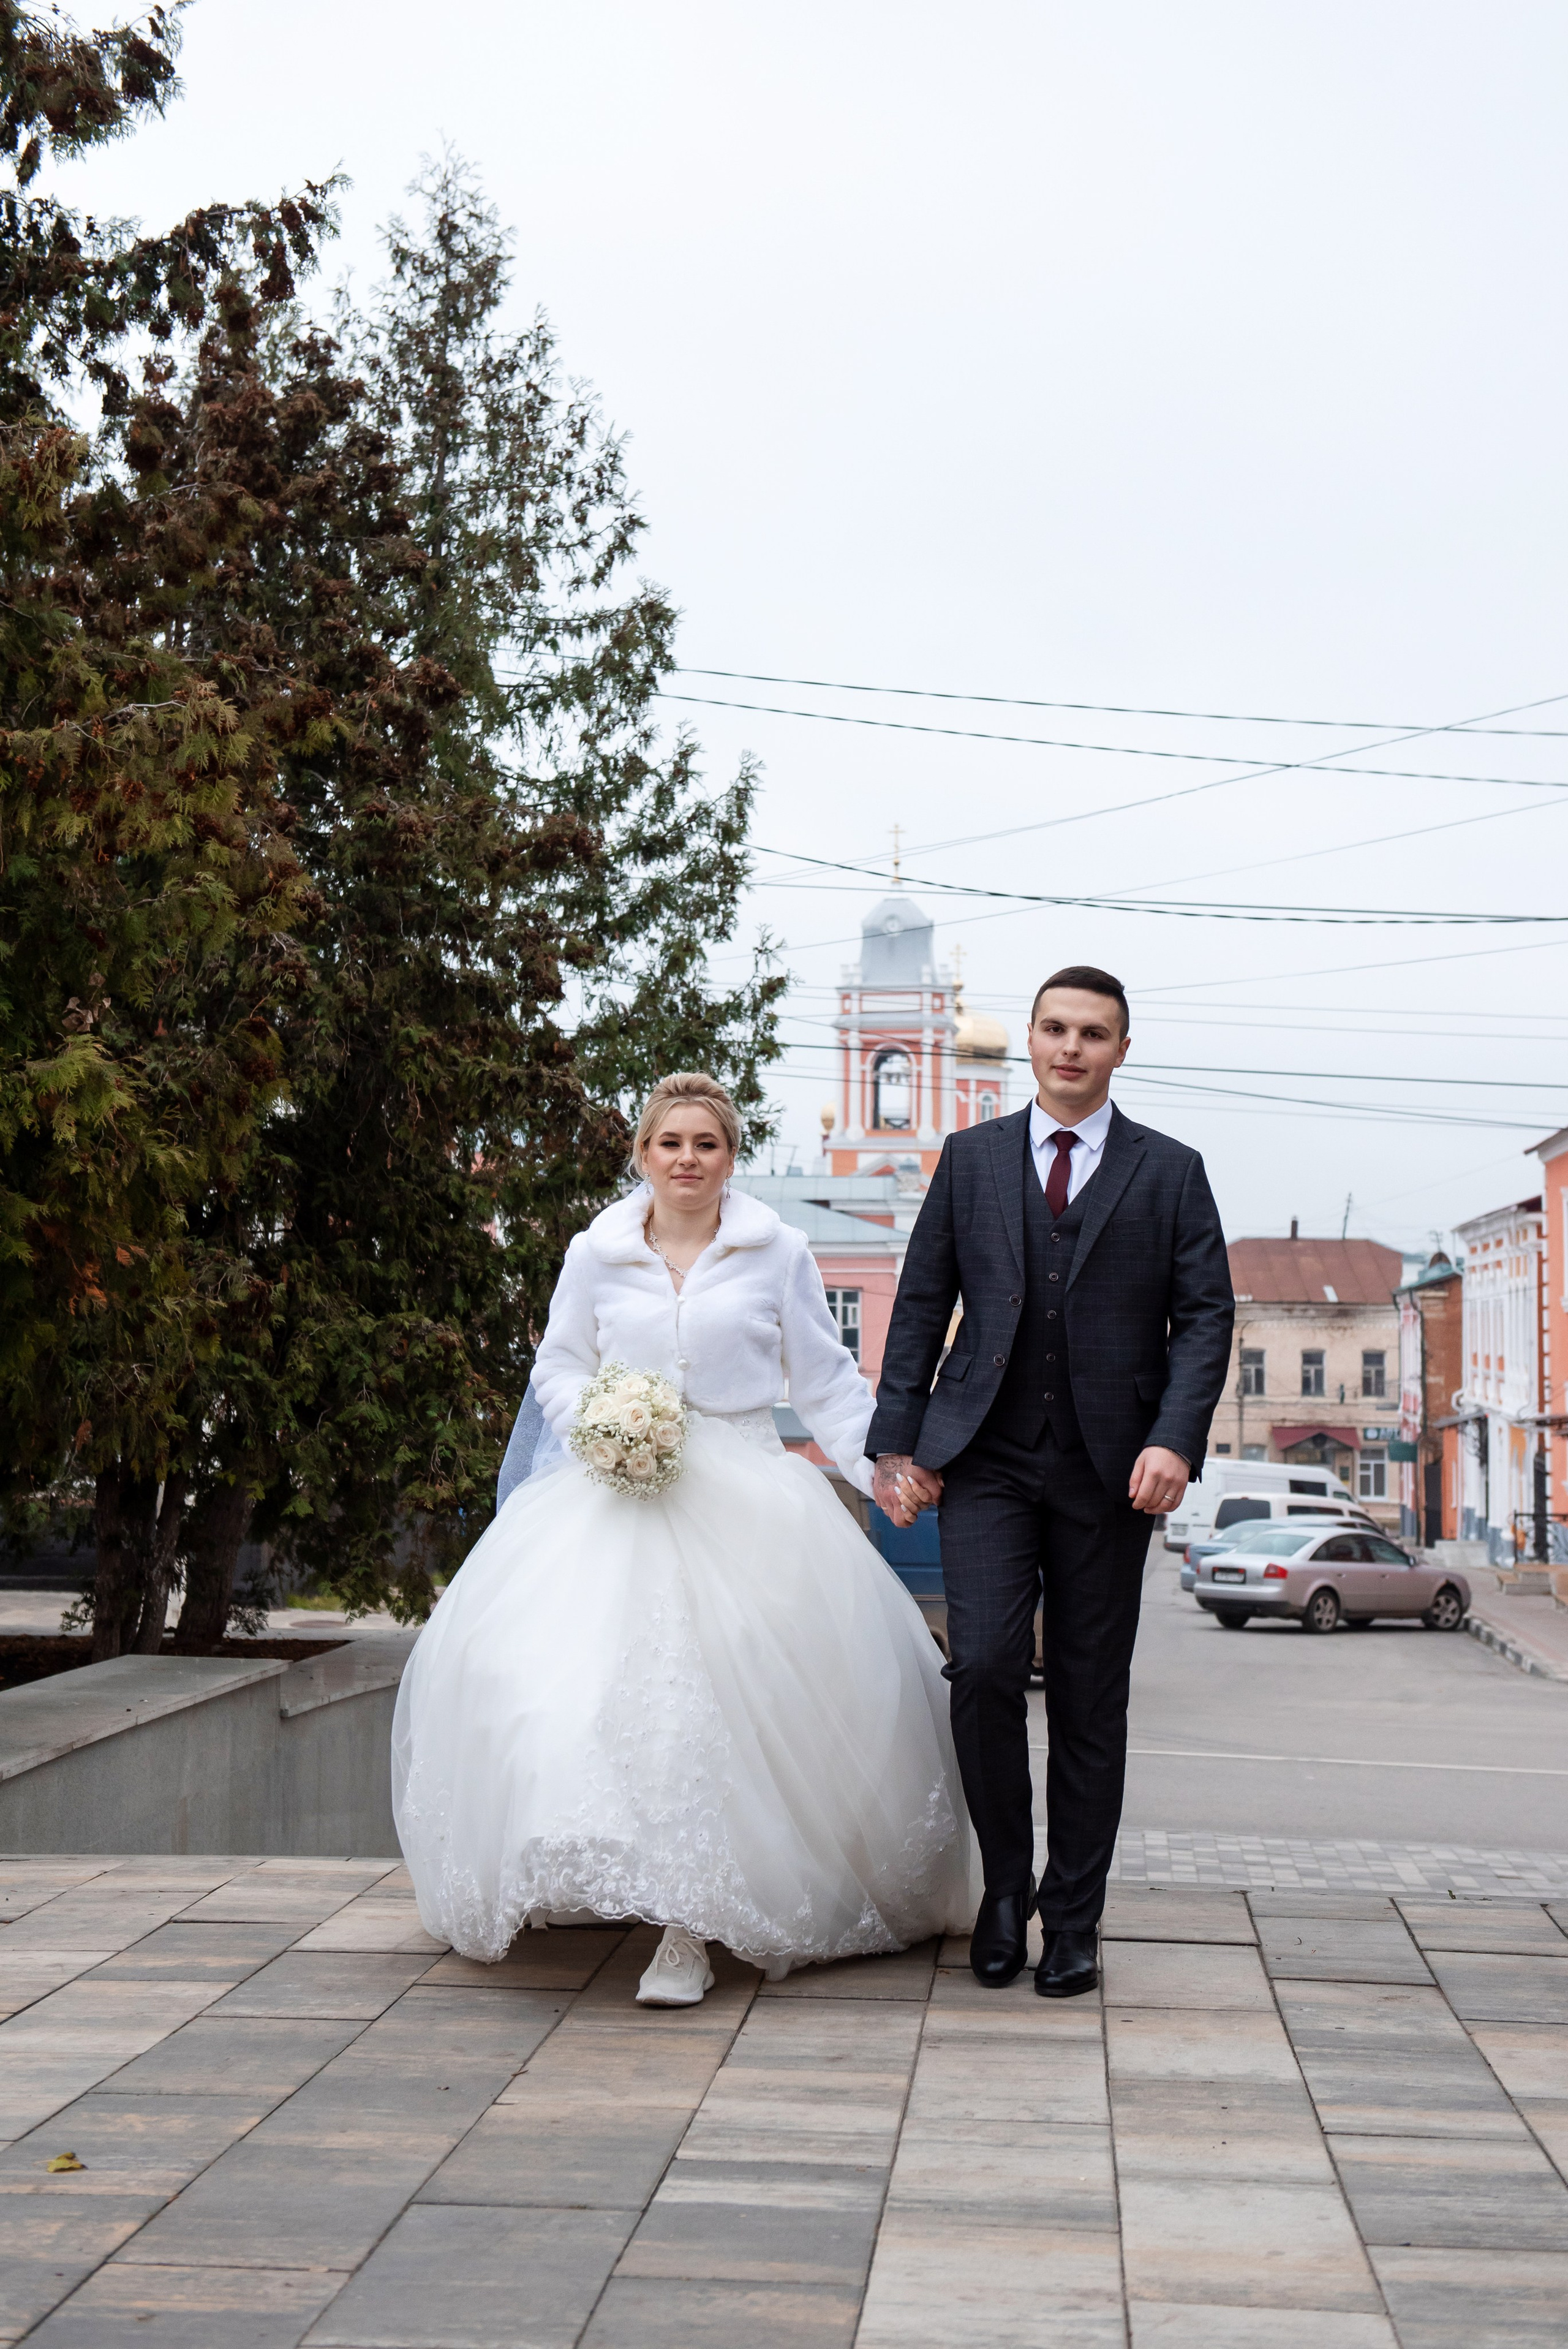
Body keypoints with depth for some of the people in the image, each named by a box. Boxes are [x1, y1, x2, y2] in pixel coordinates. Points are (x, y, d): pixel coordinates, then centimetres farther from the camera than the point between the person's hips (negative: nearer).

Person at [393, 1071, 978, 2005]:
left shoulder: (778, 1252, 4)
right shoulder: (596, 1254, 8)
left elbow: (826, 1378, 8)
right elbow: (559, 1367, 16)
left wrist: (885, 1466, -3)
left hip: (745, 1500, -2)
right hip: (618, 1498, 2)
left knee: (730, 1698, -13)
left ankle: (692, 1929, -8)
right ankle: (685, 1921, 4)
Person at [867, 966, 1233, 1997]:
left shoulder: (1171, 1171, 8)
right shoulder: (971, 1158, 11)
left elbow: (1206, 1315, 2)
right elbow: (922, 1303, 10)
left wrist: (1177, 1440, -13)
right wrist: (899, 1441, 1)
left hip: (1108, 1468, 0)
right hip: (987, 1457, 0)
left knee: (1091, 1700, 4)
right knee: (985, 1665, -14)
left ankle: (1072, 1923, 16)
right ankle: (1006, 1881, 7)